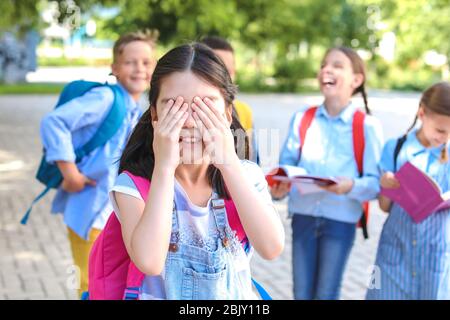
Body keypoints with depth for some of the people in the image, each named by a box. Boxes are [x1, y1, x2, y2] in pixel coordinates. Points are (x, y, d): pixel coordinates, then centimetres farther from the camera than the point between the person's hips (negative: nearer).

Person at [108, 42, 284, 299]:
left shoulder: (246, 175, -1)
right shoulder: (133, 184, -8)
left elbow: (272, 248, -16)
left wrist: (228, 162, -18)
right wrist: (164, 165, -21)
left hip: (237, 294, 2)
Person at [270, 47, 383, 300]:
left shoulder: (367, 126, -5)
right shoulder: (301, 118, 6)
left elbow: (375, 183, -8)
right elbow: (286, 165, 3)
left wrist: (351, 186, -28)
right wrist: (278, 188, -17)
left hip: (340, 220, -3)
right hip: (303, 217, 3)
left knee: (326, 294, 7)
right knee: (301, 294, 11)